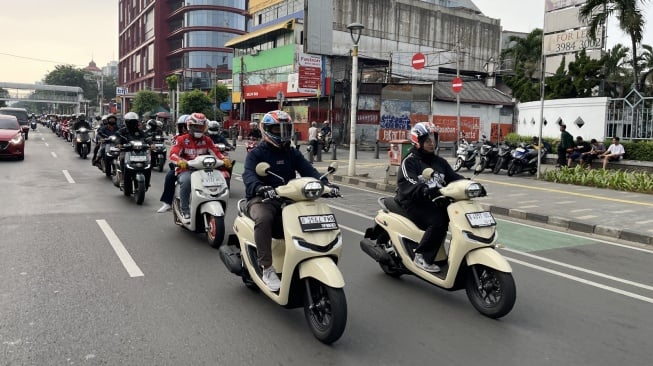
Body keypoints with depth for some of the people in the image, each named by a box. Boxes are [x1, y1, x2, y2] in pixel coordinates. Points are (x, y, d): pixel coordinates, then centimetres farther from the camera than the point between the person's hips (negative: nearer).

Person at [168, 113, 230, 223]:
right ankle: (185, 211, -27)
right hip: (185, 170, -3)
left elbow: (216, 151, 3)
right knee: (186, 181, -37)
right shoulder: (181, 139, 3)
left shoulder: (207, 140, 14)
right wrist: (180, 161, -33)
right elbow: (173, 154, -10)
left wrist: (224, 159, -19)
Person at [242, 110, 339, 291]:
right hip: (262, 200, -4)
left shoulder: (293, 154, 16)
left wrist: (324, 183, -20)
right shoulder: (256, 154, 2)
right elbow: (249, 174, -17)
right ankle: (267, 269, -31)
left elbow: (308, 170, 1)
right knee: (263, 218, -37)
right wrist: (259, 188, -41)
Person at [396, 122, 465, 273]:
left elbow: (454, 177, 10)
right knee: (438, 221, -30)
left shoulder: (440, 161, 18)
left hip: (434, 203, 7)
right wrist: (426, 190, -40)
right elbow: (407, 184, -21)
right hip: (414, 203, -7)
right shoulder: (410, 161, -5)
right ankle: (422, 257, -18)